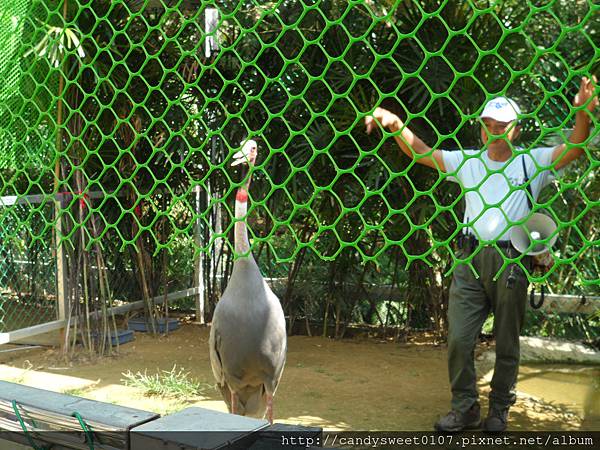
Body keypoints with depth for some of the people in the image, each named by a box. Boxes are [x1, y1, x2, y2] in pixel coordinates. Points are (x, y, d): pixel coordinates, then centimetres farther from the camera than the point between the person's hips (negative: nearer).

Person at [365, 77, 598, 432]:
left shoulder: (532, 163, 4)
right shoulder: (468, 161, 11)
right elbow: (421, 153, 6)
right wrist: (397, 125, -10)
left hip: (511, 261, -2)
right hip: (470, 257, 2)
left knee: (507, 343, 8)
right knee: (459, 338, 0)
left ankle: (500, 410, 23)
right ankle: (465, 408, 13)